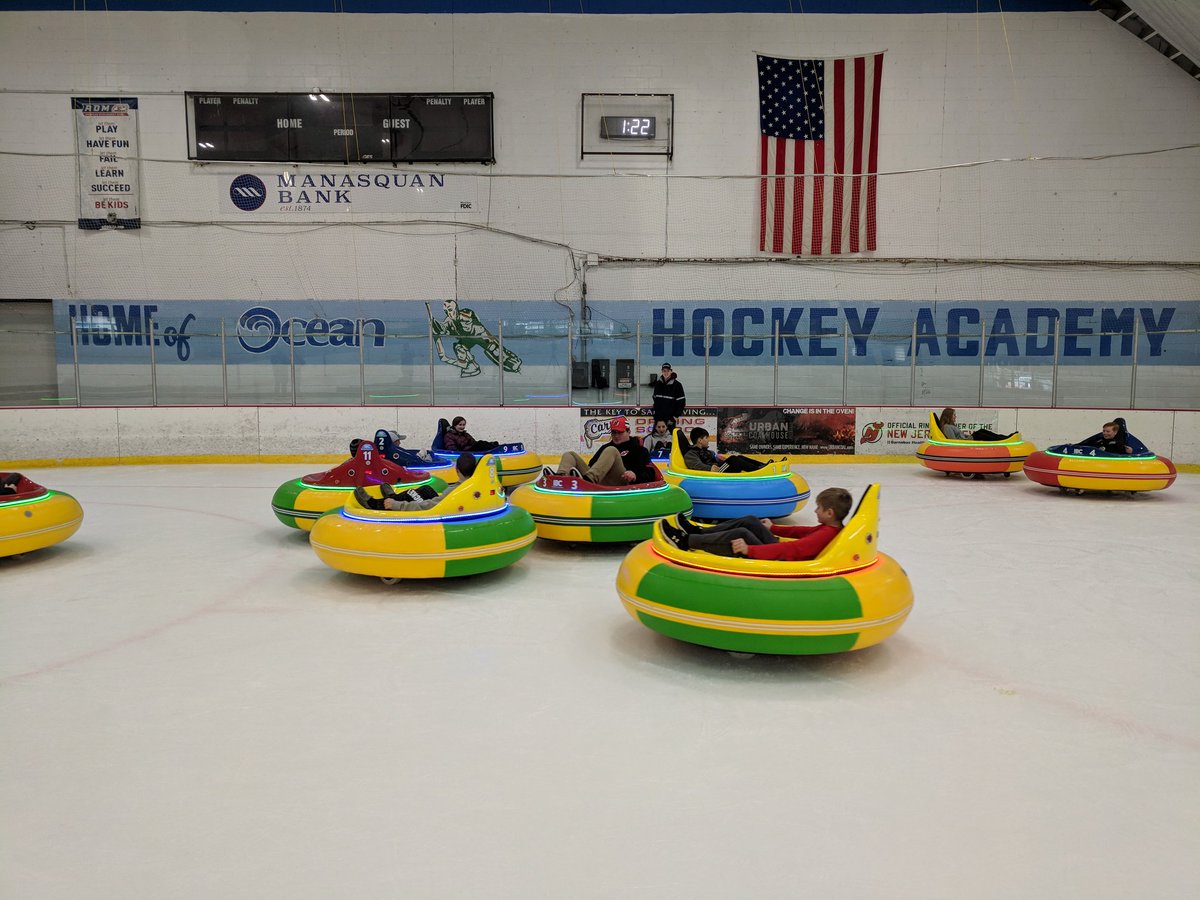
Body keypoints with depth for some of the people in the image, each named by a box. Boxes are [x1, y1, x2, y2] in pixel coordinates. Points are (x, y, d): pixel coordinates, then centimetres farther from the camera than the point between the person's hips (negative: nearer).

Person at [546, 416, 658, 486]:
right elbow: (592, 465, 27)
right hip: (598, 482, 6)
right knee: (570, 455, 2)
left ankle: (587, 480, -52)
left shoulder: (638, 449, 17)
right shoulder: (605, 447, 34)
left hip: (621, 483, -6)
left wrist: (635, 475, -19)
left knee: (611, 451, -27)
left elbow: (650, 475, 3)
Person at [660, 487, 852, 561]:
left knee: (741, 534, -21)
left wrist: (749, 549, -36)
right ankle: (699, 531, 11)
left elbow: (790, 550, -33)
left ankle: (686, 541, -13)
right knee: (750, 521, 9)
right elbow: (804, 532, 18)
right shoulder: (829, 528, 4)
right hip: (779, 553, 10)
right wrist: (774, 529, 27)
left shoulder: (826, 535, -25)